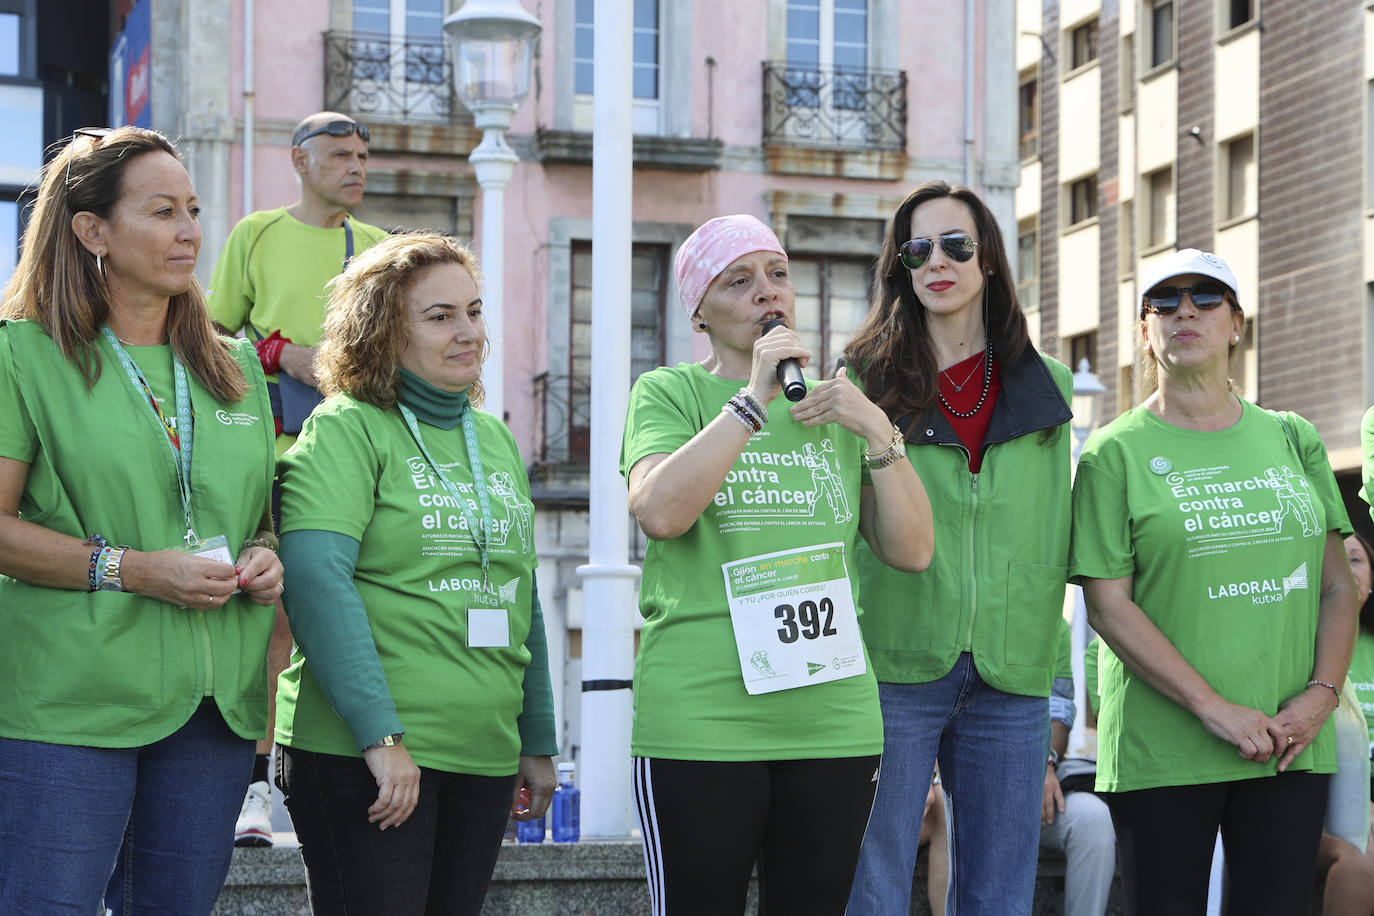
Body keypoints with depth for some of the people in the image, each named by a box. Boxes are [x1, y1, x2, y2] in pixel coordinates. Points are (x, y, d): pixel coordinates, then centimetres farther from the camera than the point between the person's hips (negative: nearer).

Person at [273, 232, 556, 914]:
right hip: (362, 754, -6)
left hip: (485, 755, 7)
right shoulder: (346, 429, -6)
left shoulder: (495, 439, 16)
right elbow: (315, 578, -17)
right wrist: (380, 733, -23)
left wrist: (538, 744, 19)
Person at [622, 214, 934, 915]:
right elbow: (659, 510, -15)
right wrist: (756, 398, -14)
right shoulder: (670, 393, 5)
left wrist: (877, 431, -2)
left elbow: (911, 551, 10)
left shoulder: (836, 407, 15)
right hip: (702, 721, -4)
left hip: (833, 719, 4)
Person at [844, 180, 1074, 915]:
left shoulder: (1045, 388, 12)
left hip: (1011, 675, 3)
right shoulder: (866, 380, 4)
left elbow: (1053, 536, 13)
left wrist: (1038, 651, 7)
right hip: (893, 663, -3)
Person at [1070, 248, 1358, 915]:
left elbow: (1336, 585, 11)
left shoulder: (1293, 440, 12)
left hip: (1291, 745, 3)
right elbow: (1107, 604, -7)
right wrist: (1215, 708, -14)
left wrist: (1321, 695, -5)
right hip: (1162, 752, -3)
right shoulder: (1116, 452, 0)